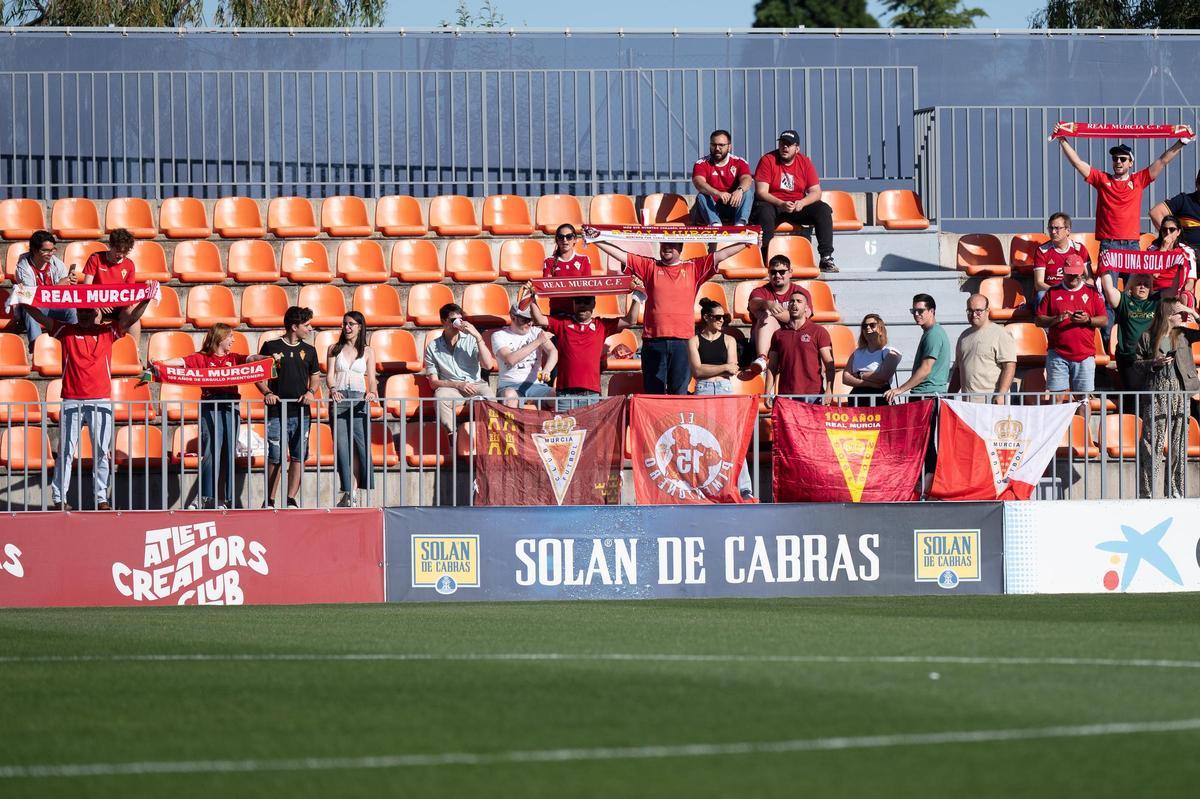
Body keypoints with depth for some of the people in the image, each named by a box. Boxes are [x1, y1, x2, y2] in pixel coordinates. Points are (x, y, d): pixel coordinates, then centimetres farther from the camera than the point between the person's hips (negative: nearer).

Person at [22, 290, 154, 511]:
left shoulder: (108, 332, 10)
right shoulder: (66, 331, 9)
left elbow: (130, 318, 2)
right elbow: (41, 318, 4)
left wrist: (147, 299, -13)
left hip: (101, 401, 1)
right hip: (72, 400, -1)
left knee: (101, 452, 1)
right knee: (66, 451, -1)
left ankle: (101, 498, 4)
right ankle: (59, 498, 0)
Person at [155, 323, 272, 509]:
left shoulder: (233, 358, 17)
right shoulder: (202, 358, 7)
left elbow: (251, 359, 3)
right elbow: (181, 361, -4)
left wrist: (268, 357, -16)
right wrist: (160, 363, -19)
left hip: (230, 407, 4)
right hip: (210, 407, -4)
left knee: (230, 452, 4)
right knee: (212, 451, -8)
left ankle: (229, 499, 6)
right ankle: (207, 497, -5)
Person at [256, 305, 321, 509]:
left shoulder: (308, 351, 11)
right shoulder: (271, 347, 1)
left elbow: (315, 376, 19)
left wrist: (311, 391, -1)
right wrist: (267, 392, -11)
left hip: (301, 413, 3)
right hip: (276, 411, -3)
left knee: (299, 457, 1)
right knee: (275, 458, -2)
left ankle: (291, 500, 8)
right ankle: (269, 501, 7)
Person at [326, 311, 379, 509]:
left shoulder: (368, 352, 13)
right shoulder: (334, 349, 14)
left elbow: (371, 378, 7)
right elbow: (330, 374, 6)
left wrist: (372, 392, -14)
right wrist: (333, 389, -15)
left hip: (359, 400, 0)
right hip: (339, 399, 0)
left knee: (363, 445, -7)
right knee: (341, 445, -7)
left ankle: (367, 491, -5)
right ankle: (347, 493, -9)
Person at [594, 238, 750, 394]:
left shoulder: (693, 268, 13)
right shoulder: (649, 267, 14)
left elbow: (722, 254, 11)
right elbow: (620, 254, 12)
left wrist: (746, 242, 5)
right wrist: (596, 240, 7)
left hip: (683, 341, 0)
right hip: (653, 341, 0)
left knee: (680, 393, -1)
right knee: (653, 394, 0)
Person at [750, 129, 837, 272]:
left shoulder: (805, 162, 5)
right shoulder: (767, 160, -4)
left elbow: (816, 192, 1)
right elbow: (761, 192, -11)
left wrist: (802, 203, -21)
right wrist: (781, 204, -27)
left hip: (798, 206, 3)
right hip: (772, 205, -3)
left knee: (823, 210, -19)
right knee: (765, 212, -37)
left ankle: (826, 258, -22)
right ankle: (764, 259, -38)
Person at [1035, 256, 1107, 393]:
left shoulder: (1092, 292, 10)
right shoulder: (1052, 292, 11)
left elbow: (1104, 320, 6)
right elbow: (1038, 320, 6)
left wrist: (1087, 320, -13)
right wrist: (1057, 319, -12)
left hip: (1084, 355, 0)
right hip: (1057, 354, 0)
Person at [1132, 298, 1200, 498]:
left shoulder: (1184, 335, 9)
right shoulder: (1148, 338, 2)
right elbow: (1138, 363, 4)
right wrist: (1154, 363, -13)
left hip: (1180, 393, 3)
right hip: (1156, 392, -3)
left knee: (1178, 445, 5)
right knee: (1152, 444, -4)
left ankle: (1176, 493, 12)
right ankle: (1146, 493, 0)